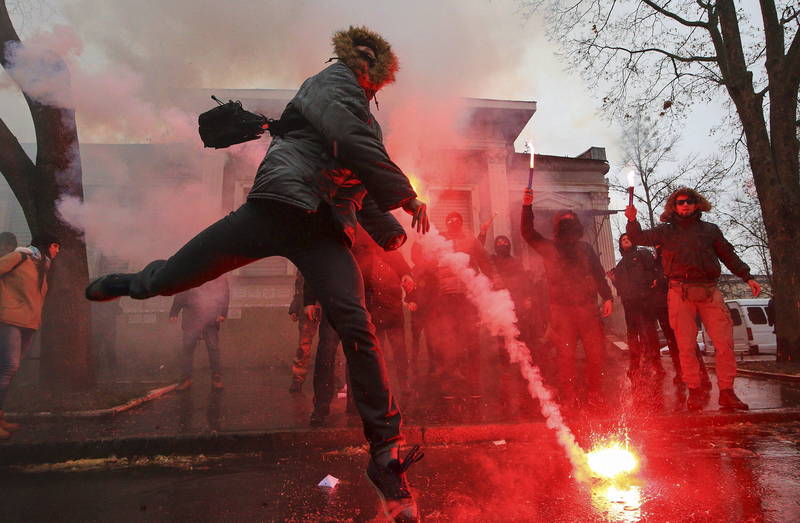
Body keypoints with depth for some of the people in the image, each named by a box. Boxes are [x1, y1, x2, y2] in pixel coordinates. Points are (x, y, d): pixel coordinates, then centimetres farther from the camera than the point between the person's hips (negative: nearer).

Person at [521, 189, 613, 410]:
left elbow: (599, 274, 18)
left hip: (588, 307, 2)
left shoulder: (585, 248, 18)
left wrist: (607, 297, 8)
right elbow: (528, 232, -3)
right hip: (561, 309, -2)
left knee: (596, 352, -1)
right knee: (566, 354, -1)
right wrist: (527, 207, -14)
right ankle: (569, 396, 9)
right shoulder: (548, 248, 9)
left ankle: (595, 393, 14)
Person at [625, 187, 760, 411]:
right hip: (681, 293, -1)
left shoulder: (710, 230, 16)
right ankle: (695, 391, 10)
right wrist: (632, 221, -17)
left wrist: (748, 277, 13)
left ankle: (727, 392, 7)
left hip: (709, 291, 2)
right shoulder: (666, 231, 12)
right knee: (686, 346, 0)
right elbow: (640, 237, 2)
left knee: (725, 342, -3)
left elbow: (729, 256, 19)